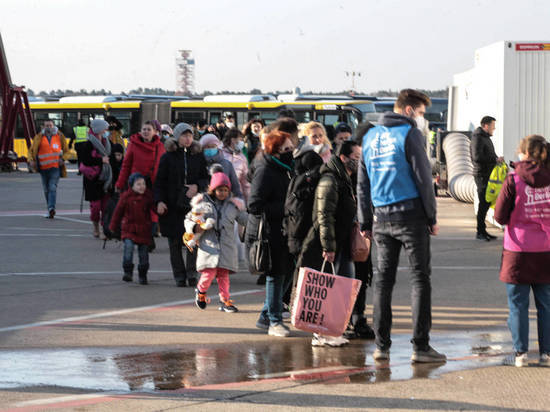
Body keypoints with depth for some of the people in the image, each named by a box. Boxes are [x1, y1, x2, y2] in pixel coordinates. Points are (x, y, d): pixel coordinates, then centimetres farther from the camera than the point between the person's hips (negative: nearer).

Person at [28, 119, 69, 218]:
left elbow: (66, 150, 15)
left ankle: (51, 208, -29)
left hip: (56, 167, -2)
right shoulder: (39, 137, 4)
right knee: (46, 190, 9)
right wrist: (31, 160, -7)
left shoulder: (59, 136, 4)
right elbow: (31, 150, 10)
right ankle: (50, 210, 20)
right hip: (44, 168, 2)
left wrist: (63, 159, -2)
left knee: (53, 188, -18)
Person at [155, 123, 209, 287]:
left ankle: (191, 273, -3)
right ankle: (179, 276, 8)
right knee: (175, 242, 2)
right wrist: (159, 201, -9)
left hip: (193, 204, 0)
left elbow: (206, 178, 11)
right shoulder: (167, 157, 5)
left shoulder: (198, 157, 9)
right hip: (172, 205, 0)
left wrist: (197, 186, -10)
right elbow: (160, 181, 4)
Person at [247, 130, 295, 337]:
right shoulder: (265, 172, -15)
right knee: (276, 275, -2)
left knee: (287, 273, 12)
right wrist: (285, 208, -22)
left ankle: (266, 317, 24)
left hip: (285, 232, 9)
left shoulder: (285, 169, 13)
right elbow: (255, 206, -21)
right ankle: (274, 321, 8)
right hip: (271, 232, -9)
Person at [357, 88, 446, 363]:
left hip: (382, 217, 6)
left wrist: (365, 222, 20)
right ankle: (420, 345, -5)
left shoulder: (371, 137, 12)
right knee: (420, 278, -1)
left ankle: (381, 345, 7)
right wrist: (432, 217, -2)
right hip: (410, 216, -6)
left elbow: (362, 183, 16)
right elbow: (423, 177, -9)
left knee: (383, 279, 9)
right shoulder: (409, 134, -7)